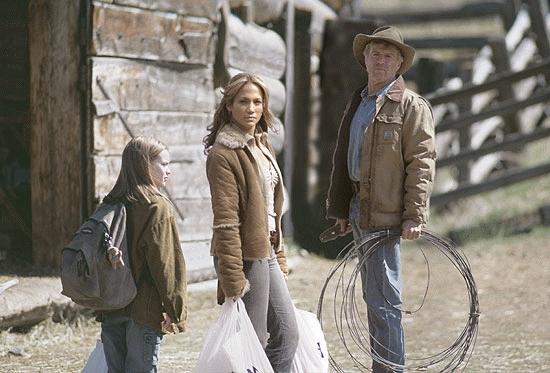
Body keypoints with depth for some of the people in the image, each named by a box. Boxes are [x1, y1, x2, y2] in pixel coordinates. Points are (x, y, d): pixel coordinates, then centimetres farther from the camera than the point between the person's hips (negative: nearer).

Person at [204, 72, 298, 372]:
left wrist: (279, 256, 15)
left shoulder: (261, 146, 13)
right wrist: (232, 280, -22)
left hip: (267, 253, 9)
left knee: (287, 334, 13)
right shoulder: (222, 154, -15)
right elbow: (225, 222, -19)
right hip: (245, 256, -9)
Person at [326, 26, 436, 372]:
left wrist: (414, 215, -17)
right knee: (375, 300, 14)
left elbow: (422, 163, -11)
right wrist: (341, 210, 17)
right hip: (360, 212, 8)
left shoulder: (412, 106, -6)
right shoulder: (357, 103, 17)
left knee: (383, 301, -10)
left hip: (386, 214, -8)